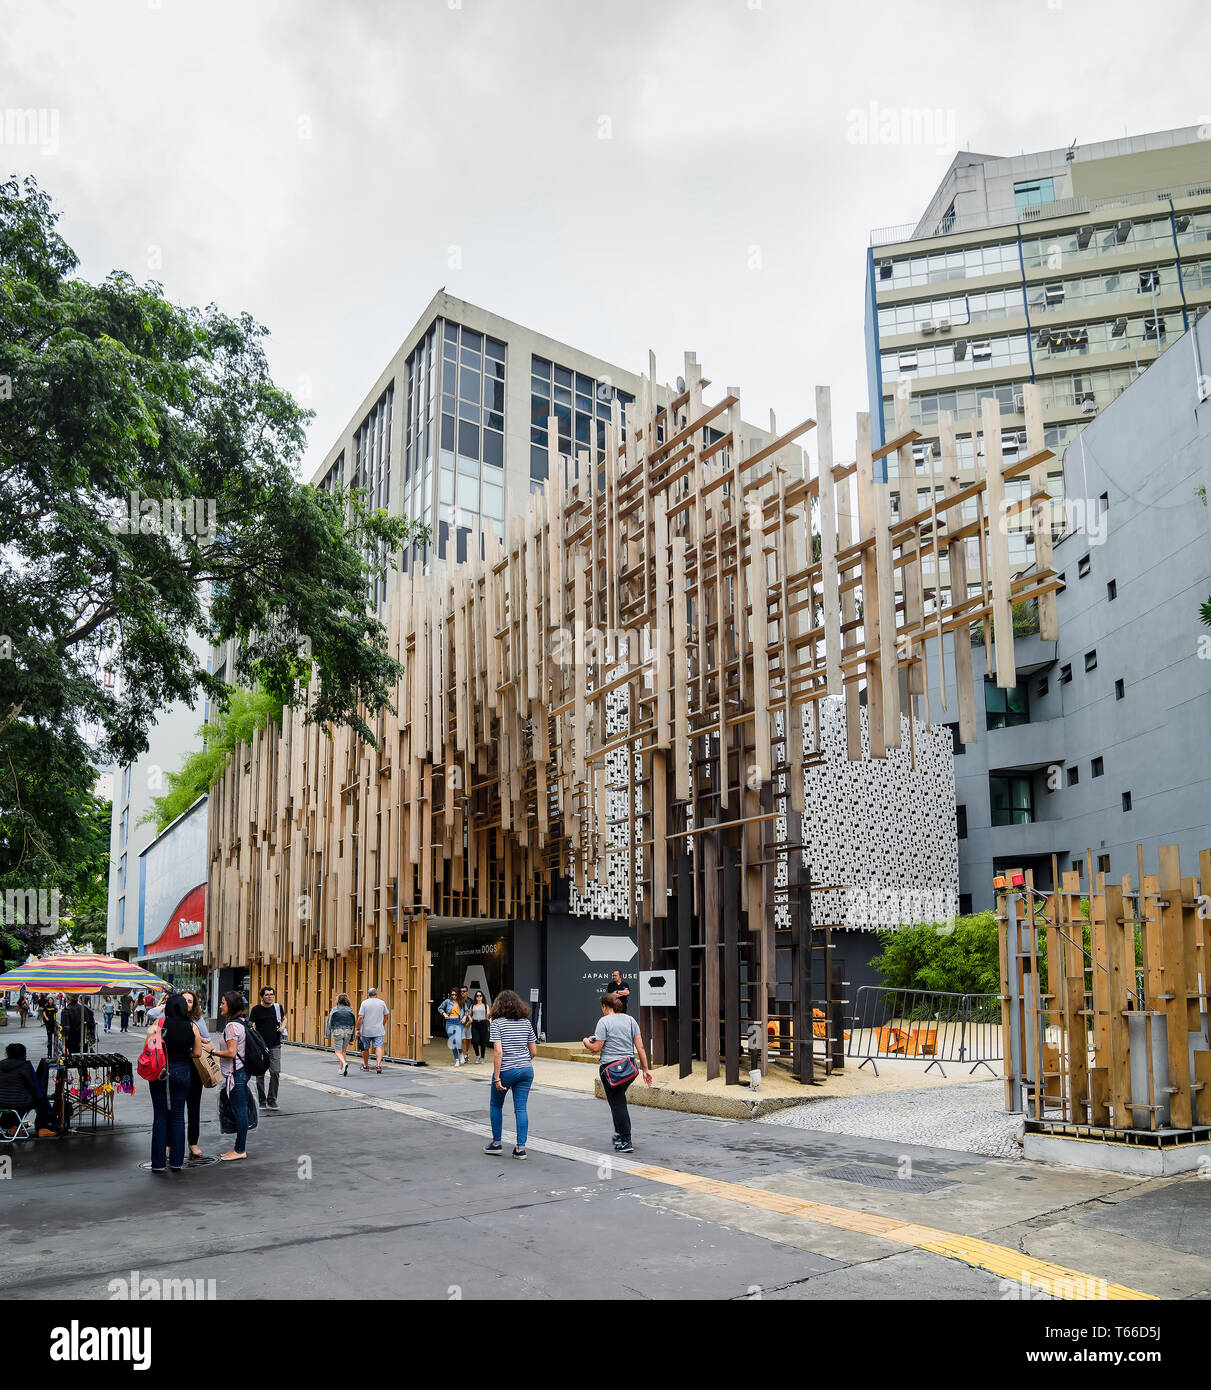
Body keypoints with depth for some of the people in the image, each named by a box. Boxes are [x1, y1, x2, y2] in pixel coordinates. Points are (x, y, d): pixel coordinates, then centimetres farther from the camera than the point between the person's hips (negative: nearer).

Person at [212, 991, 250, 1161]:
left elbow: (231, 1053, -22)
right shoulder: (241, 1022, 12)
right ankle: (241, 1147, 19)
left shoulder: (231, 1026, -17)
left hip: (236, 1073, -10)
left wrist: (213, 1051, -12)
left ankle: (240, 1150, 3)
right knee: (241, 1110, 13)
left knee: (239, 1111, -3)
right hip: (242, 1071, 10)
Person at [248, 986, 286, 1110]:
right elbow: (251, 1027, -6)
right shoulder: (256, 1010, -3)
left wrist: (282, 1026, 3)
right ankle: (261, 1101, 16)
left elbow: (284, 1018, 24)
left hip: (275, 1046, 2)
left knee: (275, 1072, -6)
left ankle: (272, 1101, 2)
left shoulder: (278, 1007, 6)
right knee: (260, 1074, 5)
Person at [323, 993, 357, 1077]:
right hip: (348, 1031, 3)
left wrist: (326, 1034, -7)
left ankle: (344, 1063, -26)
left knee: (338, 1052, 1)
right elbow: (354, 1023, 4)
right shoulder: (350, 1010, 3)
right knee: (344, 1051, 17)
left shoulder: (334, 1009, -4)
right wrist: (352, 1037, 9)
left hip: (337, 1031, -3)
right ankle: (341, 1069, 20)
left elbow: (329, 1021, -8)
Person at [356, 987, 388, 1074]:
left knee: (365, 1048, 14)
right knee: (378, 1047, -5)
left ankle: (365, 1066, 25)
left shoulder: (364, 1003, -3)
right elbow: (385, 1016, 14)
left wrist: (358, 1029, -3)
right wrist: (383, 1026, 28)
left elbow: (360, 1017, -9)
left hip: (366, 1030, -1)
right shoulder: (382, 1003, 4)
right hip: (378, 1030, 1)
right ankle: (379, 1065, -21)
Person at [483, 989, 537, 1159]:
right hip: (526, 1069, 4)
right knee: (521, 1108, 6)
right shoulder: (526, 1022, 6)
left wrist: (497, 1078, -14)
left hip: (506, 1070, -3)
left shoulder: (497, 1023, -8)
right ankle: (521, 1147, 4)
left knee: (495, 1105, 18)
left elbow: (498, 1052, -16)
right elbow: (533, 1051, 7)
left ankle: (496, 1144, 22)